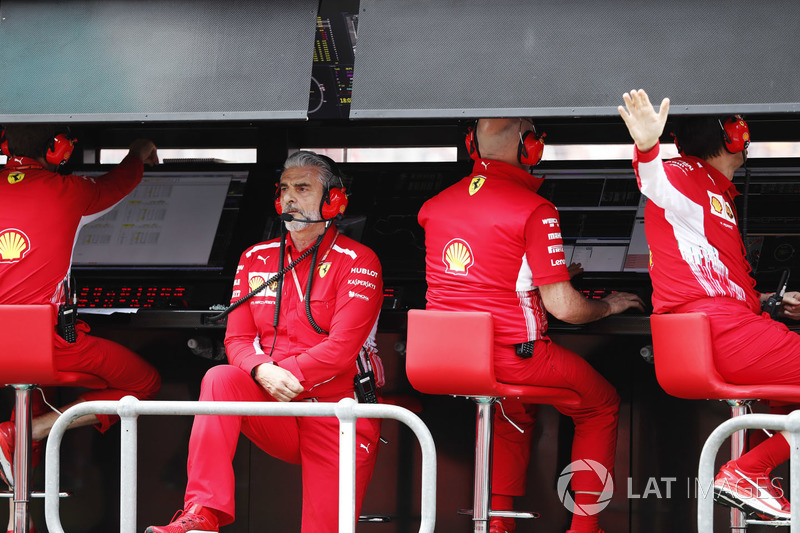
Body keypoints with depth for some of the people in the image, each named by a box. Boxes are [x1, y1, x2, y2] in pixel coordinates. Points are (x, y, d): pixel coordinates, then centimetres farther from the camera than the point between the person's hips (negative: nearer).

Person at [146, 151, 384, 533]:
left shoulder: (357, 262, -3)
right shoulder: (256, 260, 12)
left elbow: (341, 349, -12)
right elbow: (238, 339, 5)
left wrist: (281, 373, -20)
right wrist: (263, 372, -18)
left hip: (338, 414, -3)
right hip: (274, 415, 3)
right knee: (220, 379, -27)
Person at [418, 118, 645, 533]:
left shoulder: (435, 206, 6)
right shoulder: (534, 210, -13)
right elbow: (563, 308, -14)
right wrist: (608, 306, 9)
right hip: (513, 354, -6)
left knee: (516, 408, 33)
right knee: (601, 404, 18)